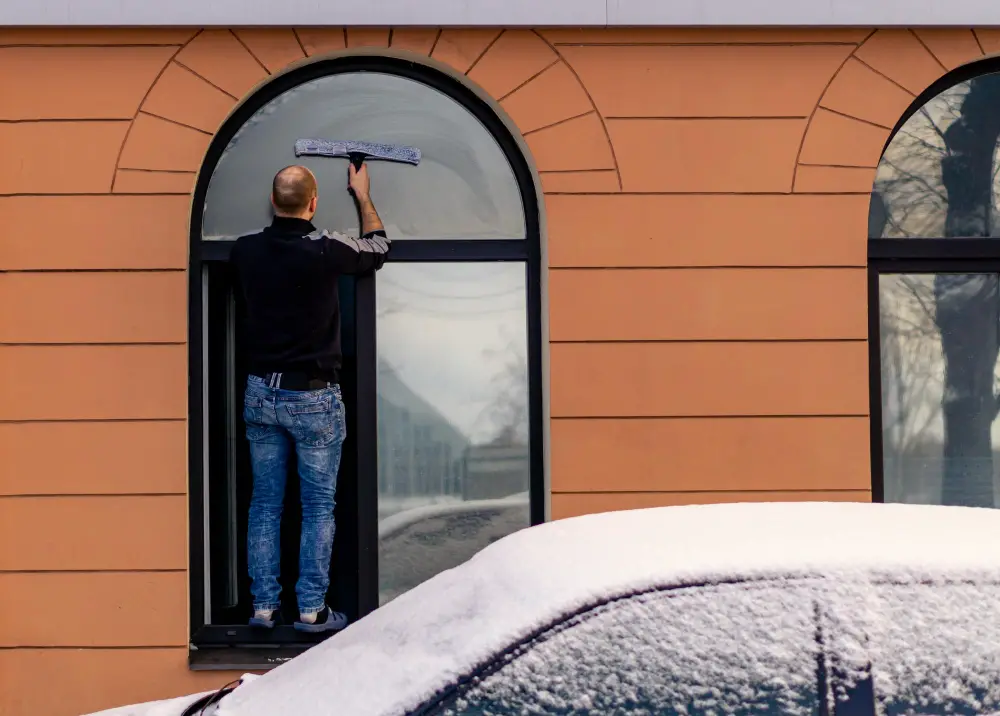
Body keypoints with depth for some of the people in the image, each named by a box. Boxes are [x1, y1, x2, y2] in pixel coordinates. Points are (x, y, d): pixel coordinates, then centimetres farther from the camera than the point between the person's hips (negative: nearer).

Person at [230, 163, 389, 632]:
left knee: (264, 505, 11)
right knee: (318, 508, 5)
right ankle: (311, 609, 6)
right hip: (314, 398, -4)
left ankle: (263, 606, 14)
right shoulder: (325, 250, -15)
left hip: (261, 394, 4)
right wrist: (362, 196, 21)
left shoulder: (245, 251, -3)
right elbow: (378, 247, 5)